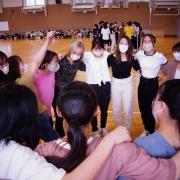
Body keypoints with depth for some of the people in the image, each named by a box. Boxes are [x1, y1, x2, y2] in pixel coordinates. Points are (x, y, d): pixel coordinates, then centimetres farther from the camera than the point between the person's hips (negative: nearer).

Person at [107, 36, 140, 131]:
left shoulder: (132, 58, -12)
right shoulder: (112, 57, -16)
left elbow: (139, 70, 1)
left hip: (127, 84, 0)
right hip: (115, 84, 0)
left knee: (128, 110, 9)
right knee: (116, 110, 15)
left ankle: (127, 131, 32)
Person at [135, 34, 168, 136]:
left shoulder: (160, 57, -18)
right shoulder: (139, 54, -8)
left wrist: (159, 75, 10)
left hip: (153, 84, -4)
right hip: (142, 83, 4)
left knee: (150, 110, 3)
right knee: (142, 108, 14)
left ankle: (151, 132, 26)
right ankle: (146, 129, 37)